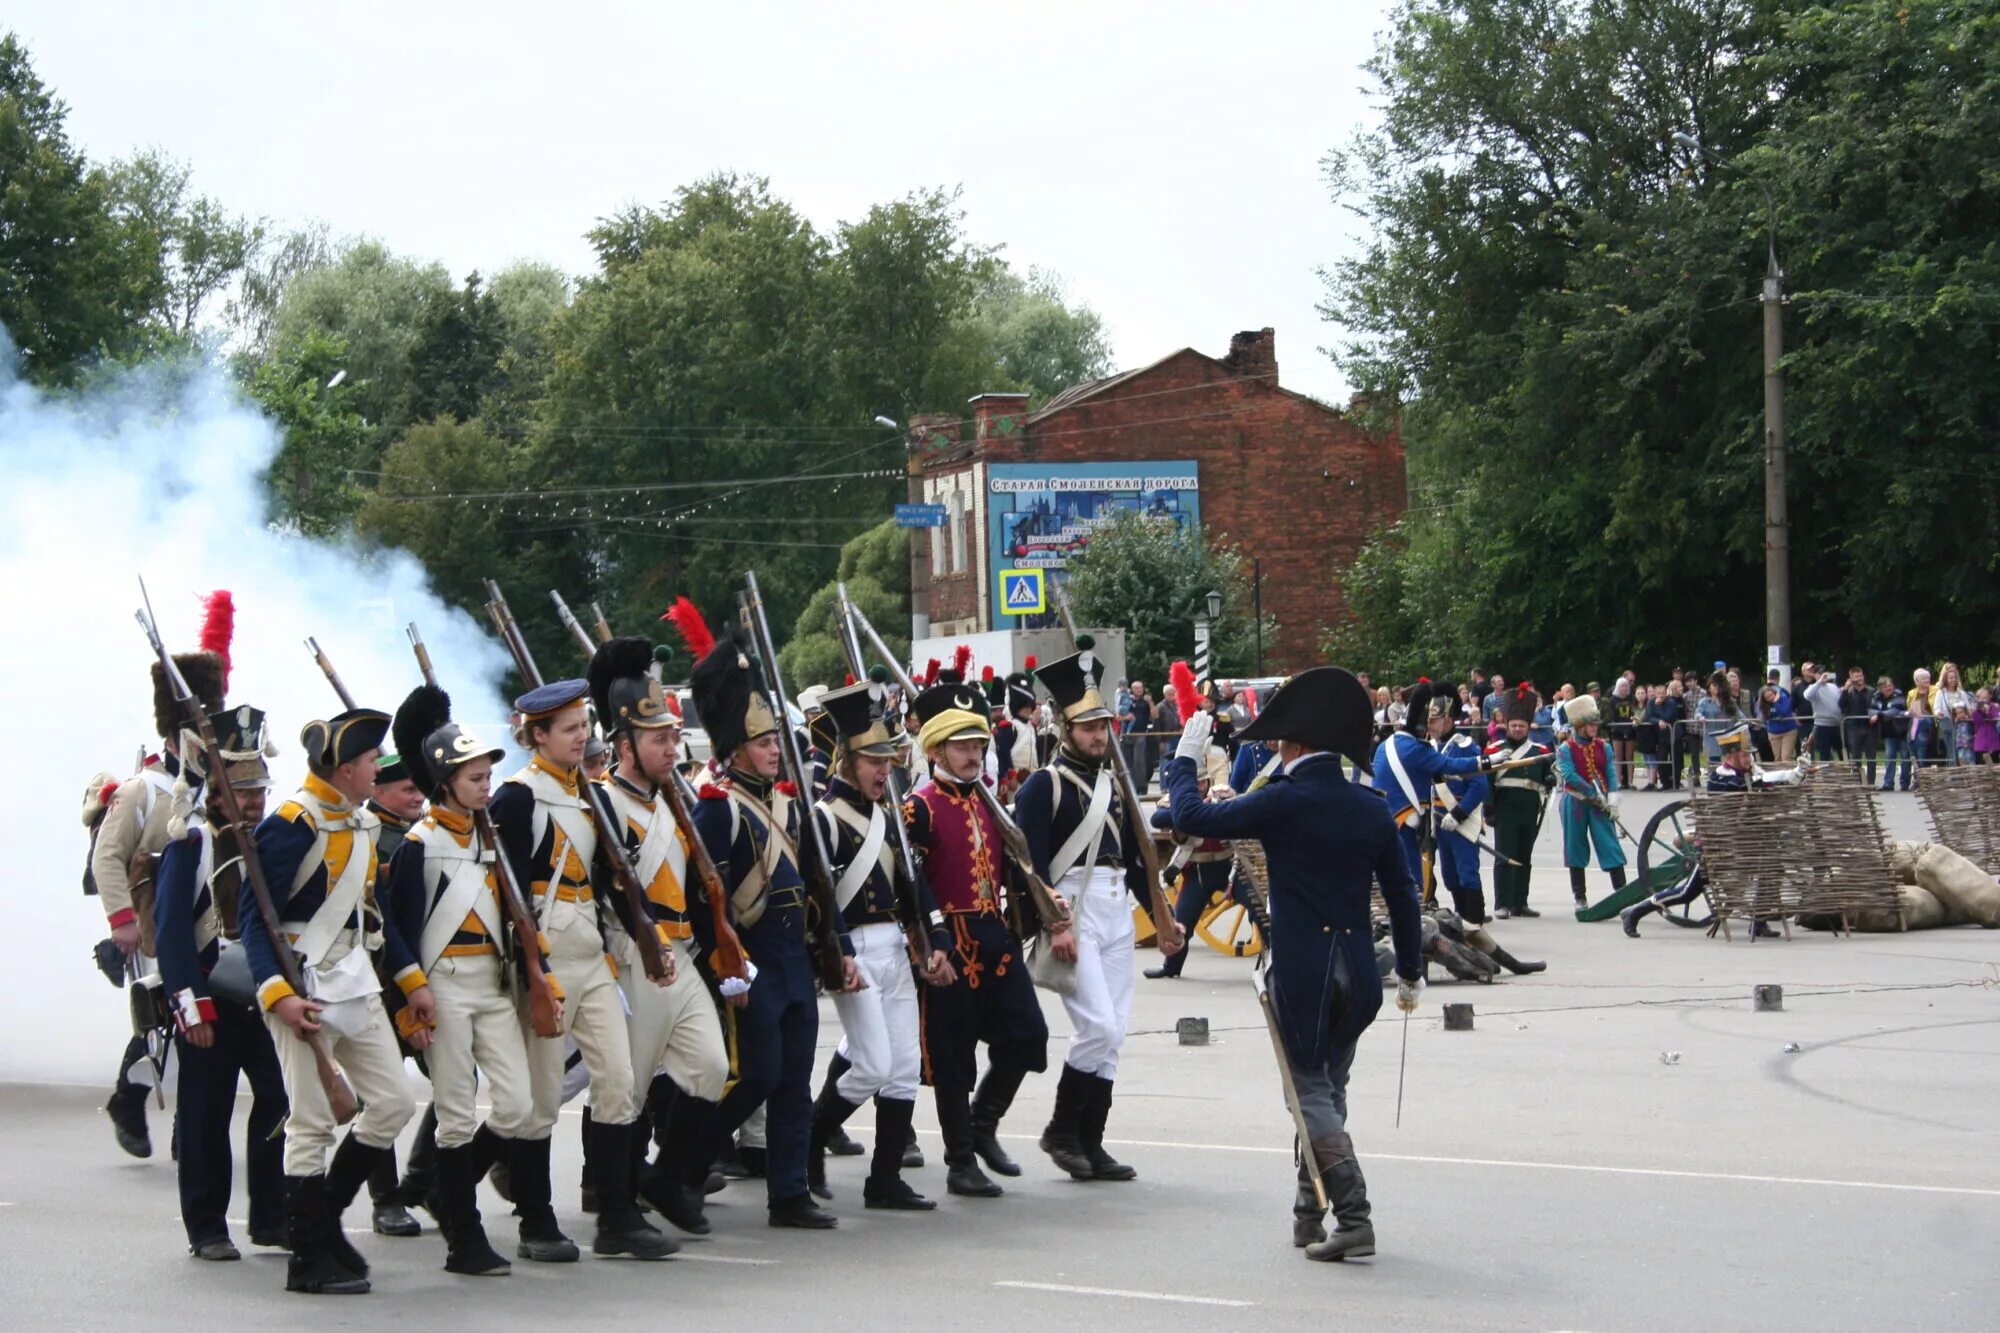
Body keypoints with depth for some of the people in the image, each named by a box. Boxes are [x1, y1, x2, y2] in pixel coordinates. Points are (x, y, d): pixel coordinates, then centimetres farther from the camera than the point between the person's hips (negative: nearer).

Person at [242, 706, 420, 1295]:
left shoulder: (361, 822, 12)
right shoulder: (292, 824, -15)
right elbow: (254, 915, -16)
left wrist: (412, 981, 17)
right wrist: (278, 995, -26)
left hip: (356, 981, 9)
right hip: (306, 984, -9)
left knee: (394, 1104, 8)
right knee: (312, 1123, -3)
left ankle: (320, 1216, 21)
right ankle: (311, 1258, 5)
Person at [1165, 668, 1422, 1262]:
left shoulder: (1284, 802, -12)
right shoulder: (1373, 808, 4)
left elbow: (1191, 816, -10)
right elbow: (1402, 894, 8)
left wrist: (1186, 758, 8)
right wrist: (1409, 973, 18)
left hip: (1301, 972, -5)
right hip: (1358, 973, 5)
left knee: (1312, 1091, -1)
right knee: (1328, 1086, 18)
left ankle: (1354, 1218, -14)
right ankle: (1310, 1213, 26)